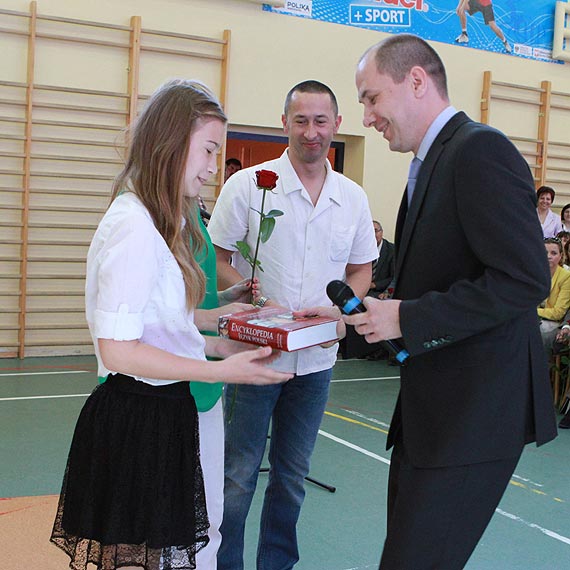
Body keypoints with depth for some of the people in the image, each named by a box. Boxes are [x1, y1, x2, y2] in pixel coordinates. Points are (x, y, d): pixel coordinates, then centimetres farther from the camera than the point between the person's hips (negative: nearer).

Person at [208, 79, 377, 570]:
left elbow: (361, 269, 13)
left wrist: (339, 308, -7)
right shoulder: (248, 185, -7)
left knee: (293, 475, 16)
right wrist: (260, 304, -21)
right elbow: (216, 261, -6)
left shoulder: (353, 198, 4)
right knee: (238, 475, 4)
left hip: (317, 359, 4)